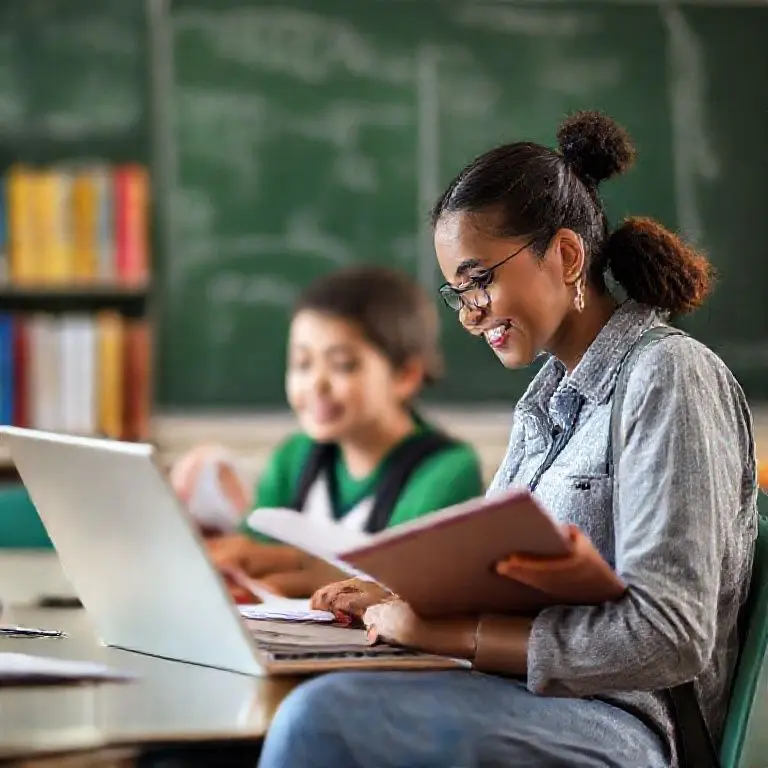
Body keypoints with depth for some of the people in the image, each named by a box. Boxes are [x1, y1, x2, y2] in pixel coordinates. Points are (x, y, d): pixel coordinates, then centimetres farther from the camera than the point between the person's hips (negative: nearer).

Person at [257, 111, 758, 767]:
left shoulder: (669, 378, -8)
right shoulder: (548, 395, 19)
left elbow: (668, 638, -17)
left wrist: (452, 633, -17)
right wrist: (410, 600, 3)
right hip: (527, 695, 8)